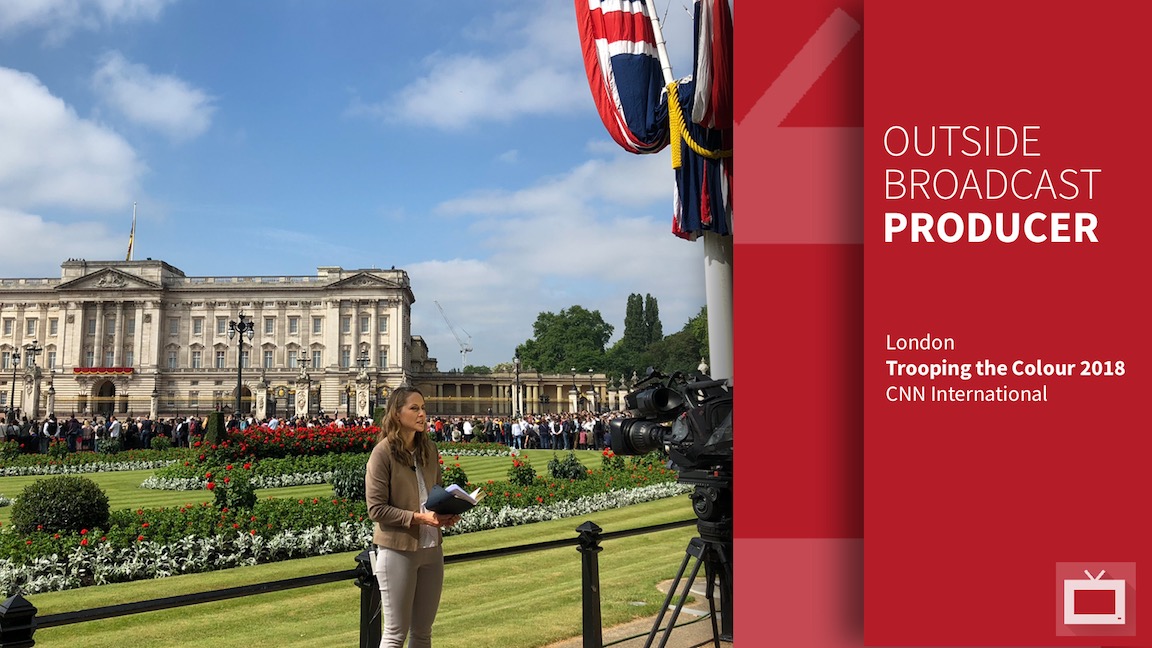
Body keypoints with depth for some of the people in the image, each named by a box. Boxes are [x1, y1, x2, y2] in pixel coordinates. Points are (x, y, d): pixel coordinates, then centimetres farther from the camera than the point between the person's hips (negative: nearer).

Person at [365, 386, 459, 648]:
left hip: (431, 548, 6)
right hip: (398, 550, -6)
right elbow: (376, 509, -14)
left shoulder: (429, 448, 5)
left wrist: (447, 513, -4)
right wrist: (418, 518, -22)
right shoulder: (383, 452, -13)